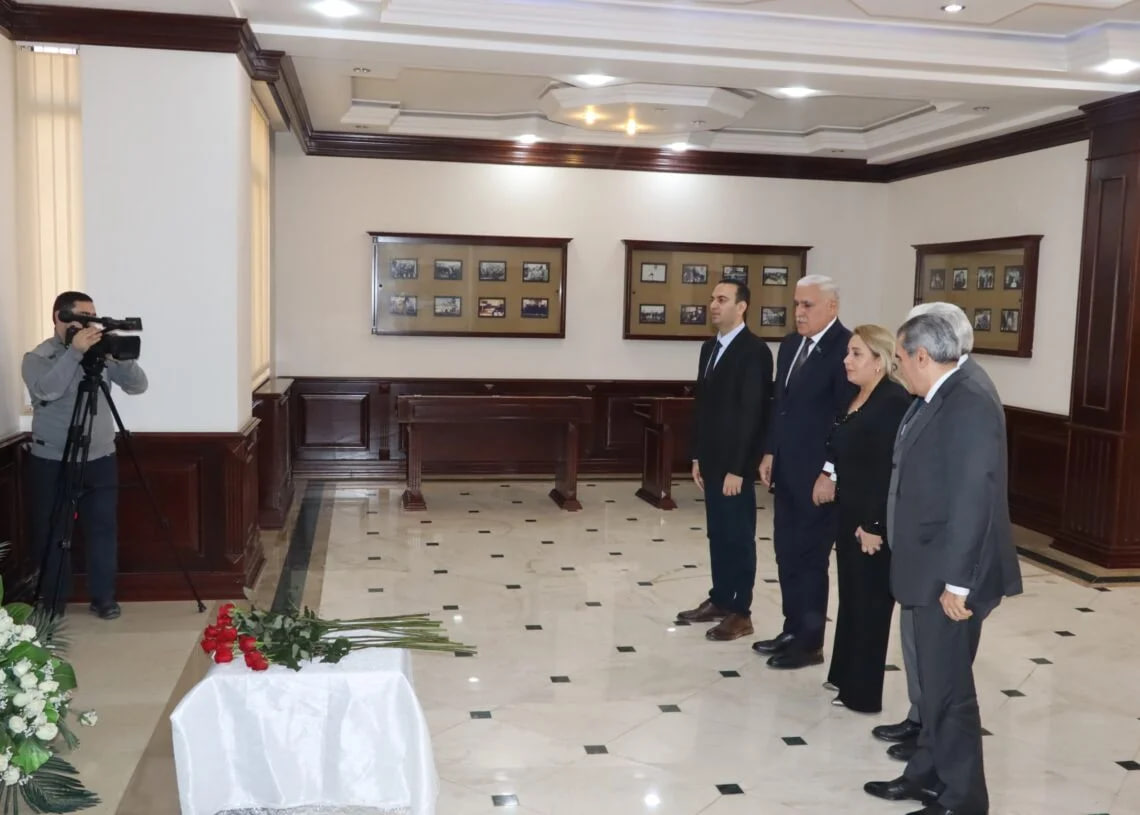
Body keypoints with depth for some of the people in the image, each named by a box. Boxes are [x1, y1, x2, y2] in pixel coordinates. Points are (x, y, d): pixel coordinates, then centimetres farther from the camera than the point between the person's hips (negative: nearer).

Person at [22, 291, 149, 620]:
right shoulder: (37, 357, -6)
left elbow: (138, 385, -3)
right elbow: (46, 390, -26)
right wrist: (74, 351, -31)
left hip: (101, 460, 3)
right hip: (53, 463, -3)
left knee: (103, 530, 7)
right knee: (52, 536, 4)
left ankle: (103, 598, 19)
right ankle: (51, 605, 18)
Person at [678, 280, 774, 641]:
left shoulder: (754, 351, -14)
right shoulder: (710, 348, 12)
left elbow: (751, 413, -18)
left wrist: (737, 468, -19)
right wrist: (698, 456, 13)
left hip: (735, 464, -8)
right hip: (712, 460, 8)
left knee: (738, 536, 2)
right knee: (717, 534, 15)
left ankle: (740, 612, 12)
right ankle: (719, 600, 27)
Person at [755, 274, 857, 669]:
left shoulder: (846, 348, -15)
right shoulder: (790, 344, 11)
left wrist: (830, 473, -18)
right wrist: (770, 453, 12)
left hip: (818, 475, -8)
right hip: (786, 471, 8)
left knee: (810, 557, 2)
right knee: (786, 553, 14)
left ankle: (810, 642, 15)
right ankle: (792, 630, 27)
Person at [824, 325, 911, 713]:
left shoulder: (894, 401, -18)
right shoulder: (856, 398, 9)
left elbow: (892, 471, -22)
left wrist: (874, 526, -22)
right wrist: (848, 517, 10)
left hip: (874, 523, -9)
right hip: (850, 517, 9)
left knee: (870, 603, 4)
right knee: (850, 597, 17)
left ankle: (864, 692, 16)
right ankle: (845, 676, 31)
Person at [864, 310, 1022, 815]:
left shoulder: (970, 404, -19)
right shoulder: (935, 401, 10)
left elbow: (973, 498, -23)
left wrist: (957, 580, -23)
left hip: (950, 576, -9)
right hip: (930, 570, 9)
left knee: (949, 688, 2)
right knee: (934, 682, 20)